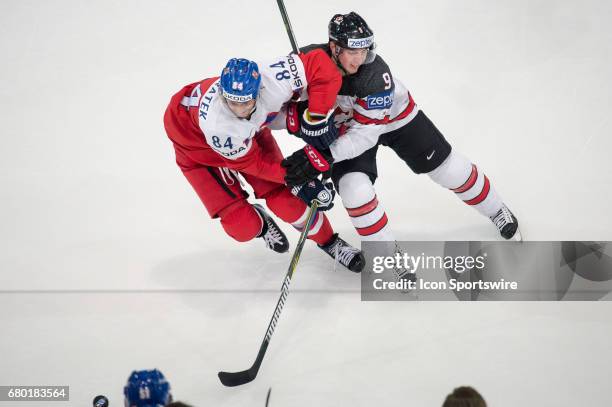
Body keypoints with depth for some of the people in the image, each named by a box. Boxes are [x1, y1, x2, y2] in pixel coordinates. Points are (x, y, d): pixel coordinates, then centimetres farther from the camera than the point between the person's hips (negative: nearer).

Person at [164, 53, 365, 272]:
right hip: (195, 142, -3)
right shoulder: (216, 123, -44)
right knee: (243, 227, -8)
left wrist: (317, 118, -34)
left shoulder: (272, 82, -39)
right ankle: (260, 224, 30)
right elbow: (252, 162, -27)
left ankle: (328, 241, 22)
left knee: (285, 198, -5)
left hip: (249, 129, 3)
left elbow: (321, 64, -30)